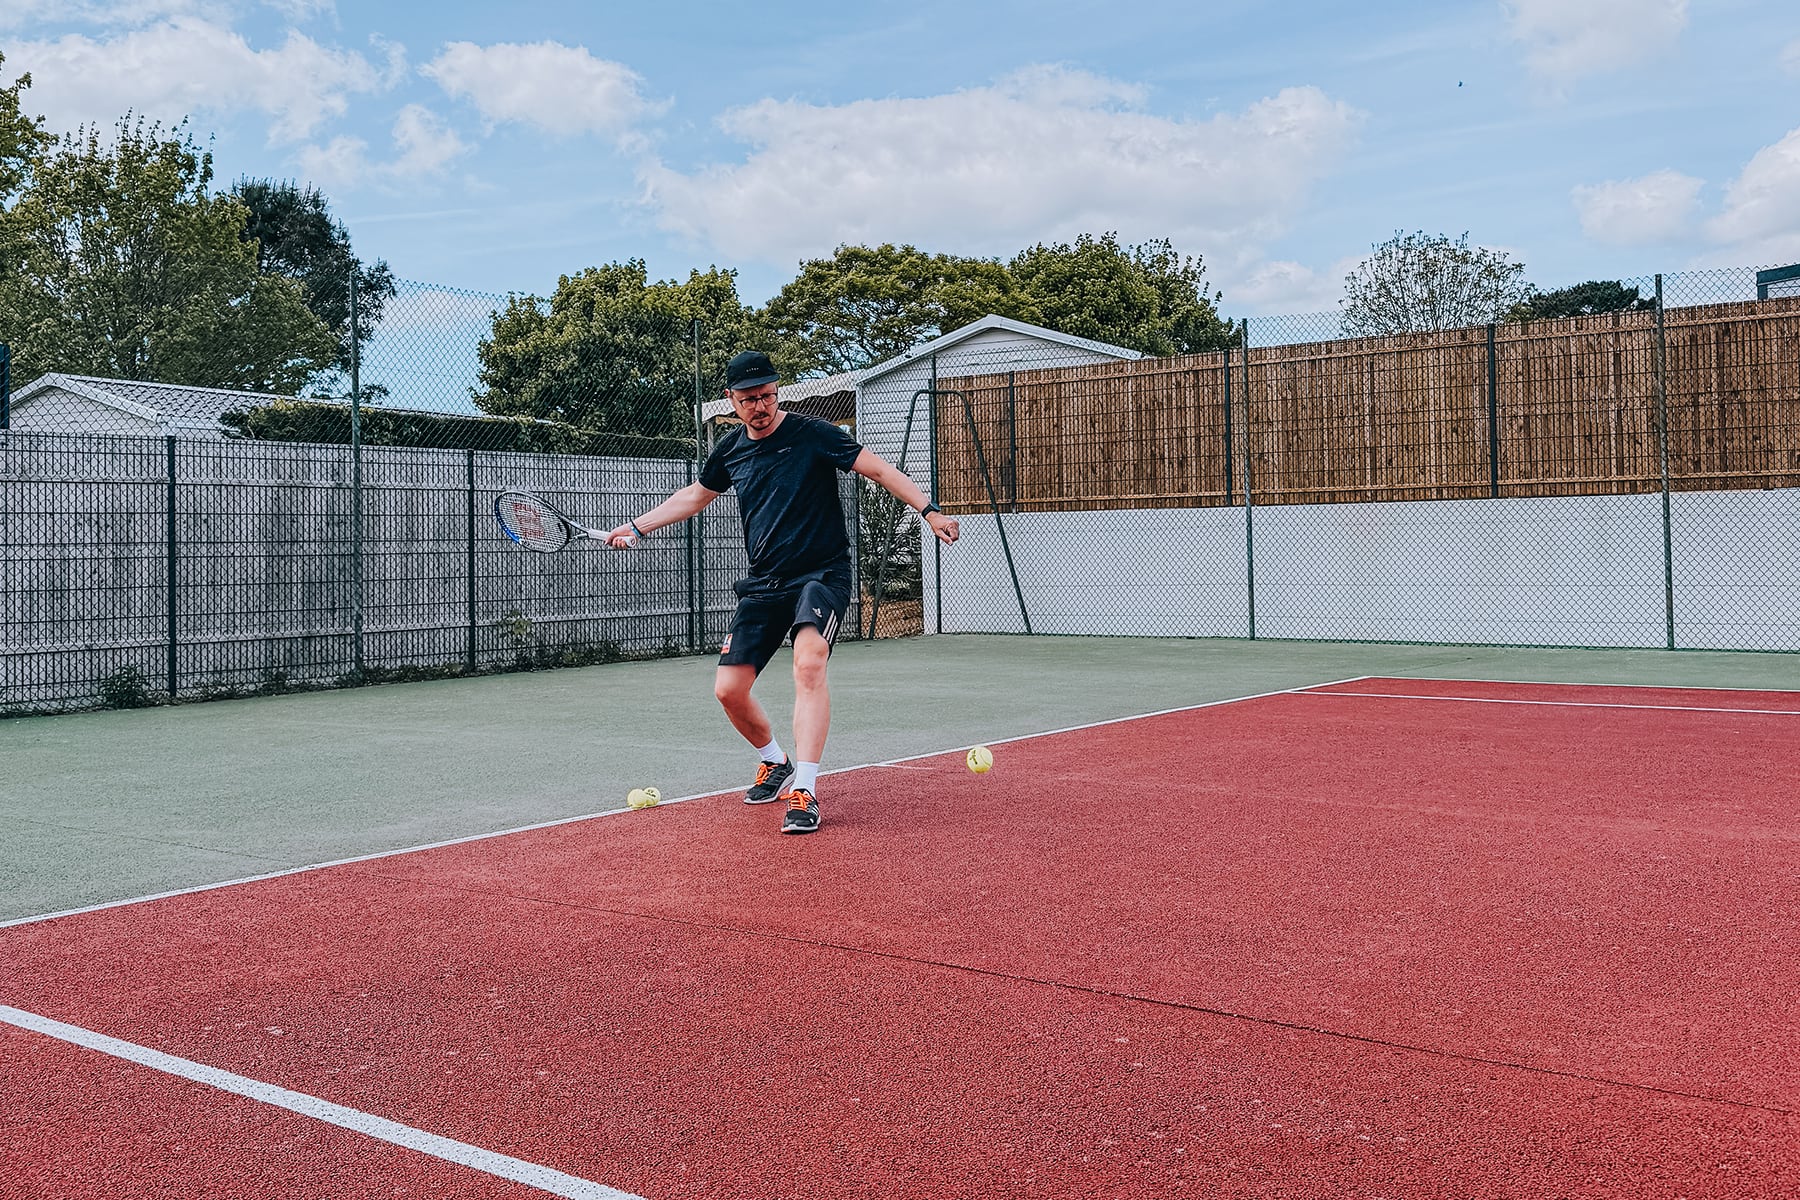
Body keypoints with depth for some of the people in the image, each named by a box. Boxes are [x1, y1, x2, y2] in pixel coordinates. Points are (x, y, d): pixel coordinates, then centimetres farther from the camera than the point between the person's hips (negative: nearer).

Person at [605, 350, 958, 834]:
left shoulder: (812, 433, -7)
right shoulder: (730, 449, 8)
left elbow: (879, 469, -8)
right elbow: (694, 495, 26)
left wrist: (928, 510, -19)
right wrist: (636, 527, 24)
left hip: (821, 574, -5)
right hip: (763, 583, 5)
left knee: (809, 663, -31)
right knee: (729, 690, 0)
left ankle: (803, 791, -30)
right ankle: (776, 765, 28)